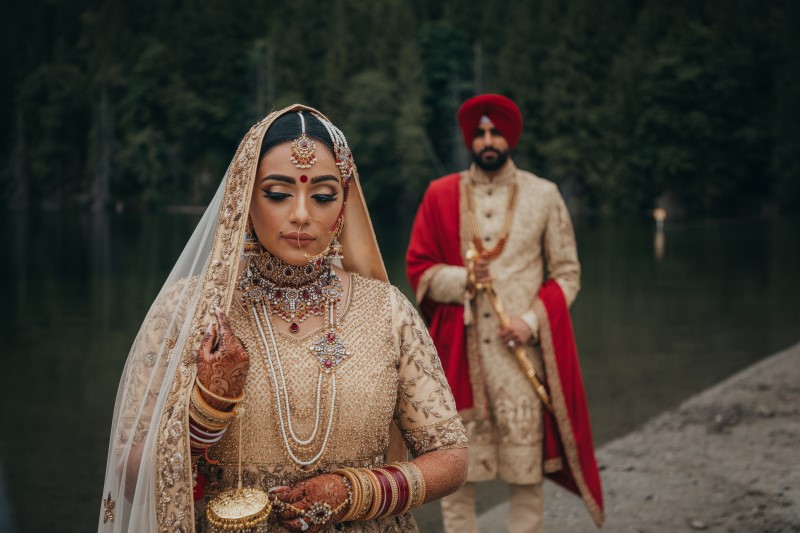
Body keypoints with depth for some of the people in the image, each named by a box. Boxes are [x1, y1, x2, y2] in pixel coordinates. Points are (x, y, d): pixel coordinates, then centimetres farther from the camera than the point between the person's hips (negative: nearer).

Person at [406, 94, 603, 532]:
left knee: (526, 471, -2)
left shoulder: (543, 196, 6)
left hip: (521, 351, 0)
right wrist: (461, 279, -11)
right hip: (459, 352, 1)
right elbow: (418, 268, 9)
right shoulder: (441, 196, 8)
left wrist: (531, 322, -9)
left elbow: (567, 274, 7)